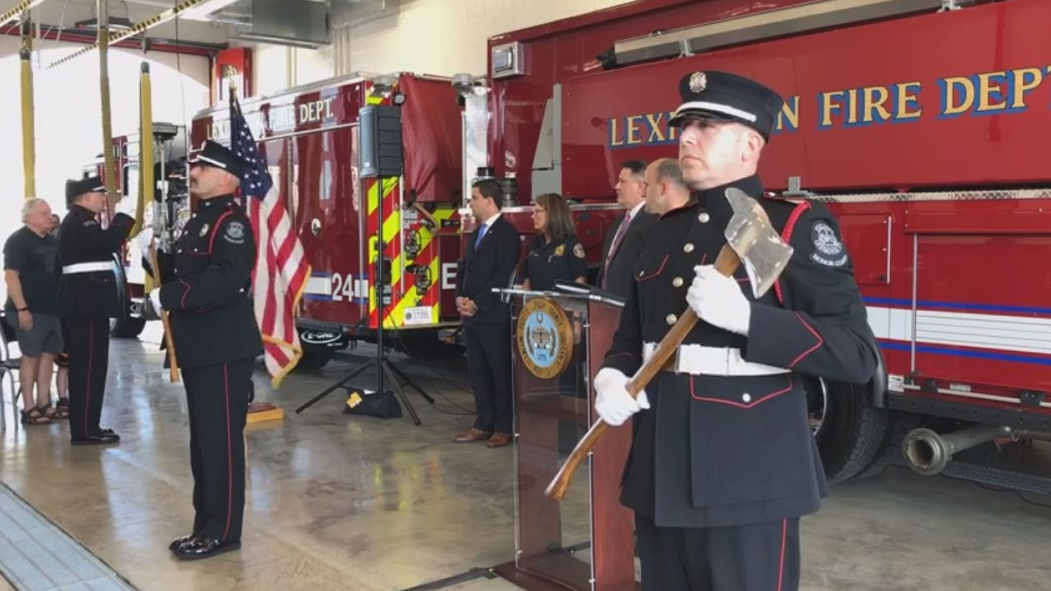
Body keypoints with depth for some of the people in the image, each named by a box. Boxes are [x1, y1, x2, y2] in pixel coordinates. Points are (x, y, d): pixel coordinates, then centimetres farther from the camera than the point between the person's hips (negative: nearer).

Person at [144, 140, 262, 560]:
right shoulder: (198, 221, 18)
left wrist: (167, 297, -24)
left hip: (224, 351, -10)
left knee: (221, 442, -2)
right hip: (198, 350, 10)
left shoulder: (232, 222, -13)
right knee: (202, 441, 15)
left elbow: (226, 281, -27)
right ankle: (206, 526, 26)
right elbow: (182, 274, 19)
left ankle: (223, 532, 7)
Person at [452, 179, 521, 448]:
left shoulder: (507, 234, -10)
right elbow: (465, 268, 19)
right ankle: (483, 424, 19)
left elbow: (502, 277, -17)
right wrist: (460, 297, 2)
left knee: (501, 373, 0)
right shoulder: (478, 233, 19)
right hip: (472, 315, 9)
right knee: (478, 372, 11)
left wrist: (477, 304, -16)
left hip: (494, 317, -9)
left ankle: (504, 427, 7)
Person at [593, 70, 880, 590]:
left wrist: (746, 317, -25)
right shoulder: (664, 231, 13)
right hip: (660, 477, 6)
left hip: (748, 484, -6)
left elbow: (856, 353, -14)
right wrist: (612, 378, 0)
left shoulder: (797, 226, -7)